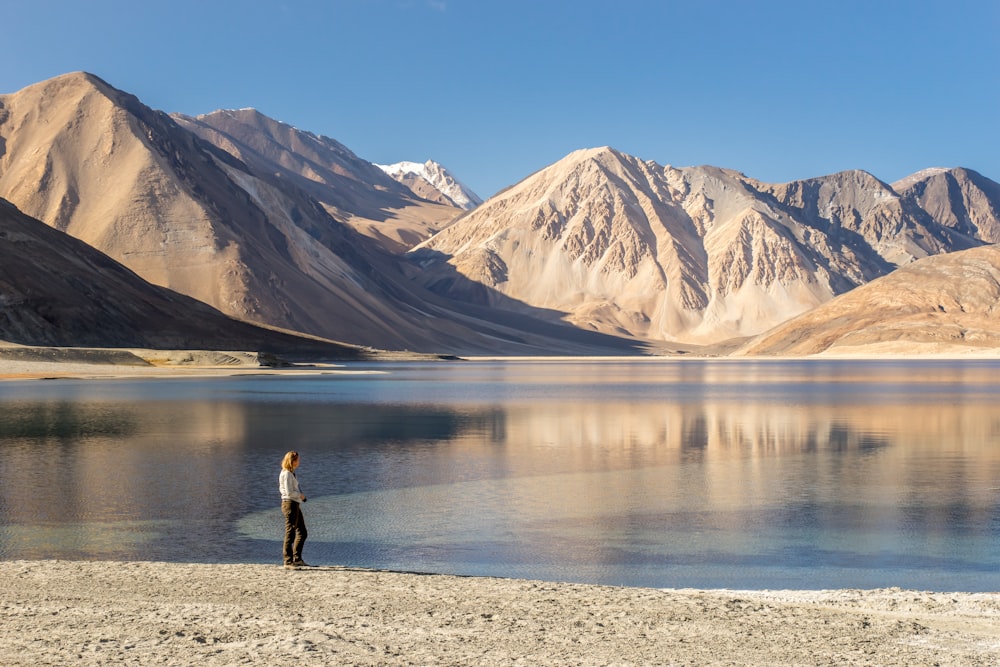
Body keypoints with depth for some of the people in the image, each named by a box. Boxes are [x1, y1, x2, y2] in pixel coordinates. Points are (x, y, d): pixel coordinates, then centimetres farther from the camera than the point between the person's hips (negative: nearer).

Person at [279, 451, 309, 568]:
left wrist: (300, 495, 12)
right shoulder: (287, 474, -15)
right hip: (290, 504, -10)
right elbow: (289, 492, -22)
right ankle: (288, 561, -5)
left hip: (295, 505, 10)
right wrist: (300, 495, -5)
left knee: (302, 532, 14)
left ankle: (297, 559, 18)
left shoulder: (291, 473, 15)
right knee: (290, 533, -7)